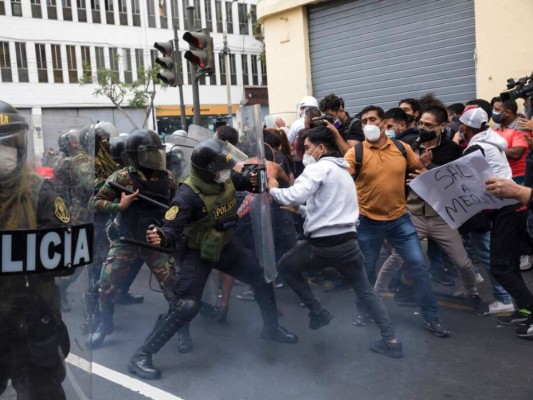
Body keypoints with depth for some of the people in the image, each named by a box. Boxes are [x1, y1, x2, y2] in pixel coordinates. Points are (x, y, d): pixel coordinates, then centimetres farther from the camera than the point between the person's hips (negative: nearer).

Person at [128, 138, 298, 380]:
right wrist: (161, 237, -59)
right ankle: (142, 356, -8)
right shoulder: (188, 195, -32)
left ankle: (271, 328, 37)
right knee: (186, 306, -19)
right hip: (197, 252, -7)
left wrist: (251, 180, -9)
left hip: (223, 246, 7)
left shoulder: (225, 179, -12)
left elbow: (239, 183, 13)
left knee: (263, 276, 12)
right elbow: (172, 229, -36)